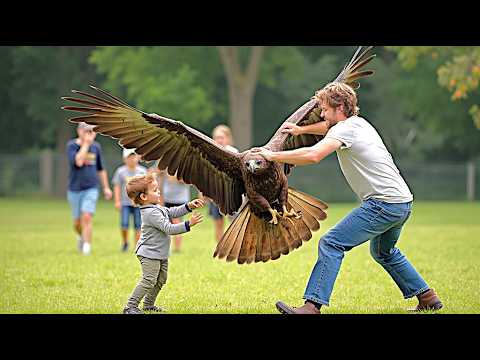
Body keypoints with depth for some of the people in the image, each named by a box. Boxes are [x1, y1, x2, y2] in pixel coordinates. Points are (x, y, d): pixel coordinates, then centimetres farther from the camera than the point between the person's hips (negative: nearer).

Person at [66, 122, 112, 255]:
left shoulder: (96, 146, 4)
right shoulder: (71, 145, -7)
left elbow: (101, 168, 16)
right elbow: (78, 162, -25)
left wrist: (106, 187, 15)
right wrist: (86, 143, -20)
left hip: (91, 189, 0)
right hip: (74, 190, 0)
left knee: (87, 218, -17)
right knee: (77, 222, 10)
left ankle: (86, 247, -17)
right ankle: (82, 236, 41)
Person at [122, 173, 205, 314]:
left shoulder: (156, 208, 9)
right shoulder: (151, 213, -24)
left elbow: (173, 212, 15)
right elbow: (169, 228, -27)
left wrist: (189, 206, 2)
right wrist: (189, 224, -28)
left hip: (160, 255, 11)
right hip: (150, 254, -11)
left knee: (160, 280, 18)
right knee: (149, 281, -14)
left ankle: (148, 305, 29)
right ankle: (130, 307, -12)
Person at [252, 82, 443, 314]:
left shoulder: (345, 129, -10)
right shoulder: (359, 123, 19)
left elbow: (313, 156, -25)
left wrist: (273, 156, -16)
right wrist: (302, 129, 36)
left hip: (383, 203, -10)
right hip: (403, 202, 10)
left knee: (331, 244, -12)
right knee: (384, 252, 32)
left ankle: (312, 306, -21)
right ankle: (427, 297, 33)